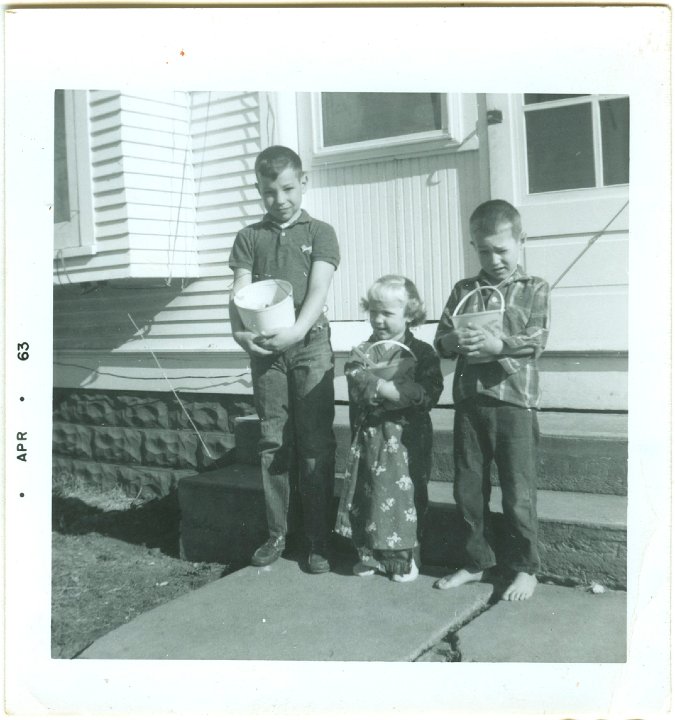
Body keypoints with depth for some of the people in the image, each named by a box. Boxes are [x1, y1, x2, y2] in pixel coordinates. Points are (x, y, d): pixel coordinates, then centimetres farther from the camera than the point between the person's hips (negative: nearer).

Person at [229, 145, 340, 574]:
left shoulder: (320, 233, 8)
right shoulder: (250, 237, 14)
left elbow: (318, 289, -5)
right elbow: (240, 293, 3)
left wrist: (297, 330, -23)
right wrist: (241, 331, -17)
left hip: (310, 345, -2)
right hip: (265, 348, 2)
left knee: (315, 445, -2)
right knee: (272, 442, 6)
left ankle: (320, 540, 6)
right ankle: (277, 534, 17)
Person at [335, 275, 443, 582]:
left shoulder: (422, 353, -1)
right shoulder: (362, 352, 4)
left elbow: (430, 392, -12)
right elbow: (358, 384, -13)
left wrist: (377, 386, -20)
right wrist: (401, 391, -24)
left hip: (407, 437, -1)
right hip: (370, 435, 2)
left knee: (407, 493, 5)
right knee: (370, 494, 8)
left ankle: (403, 557, 21)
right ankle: (369, 554, 23)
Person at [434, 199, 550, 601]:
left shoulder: (534, 289, 3)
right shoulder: (464, 291, 12)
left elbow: (536, 341, -9)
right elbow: (441, 340, 5)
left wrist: (496, 344, -25)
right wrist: (455, 341, -18)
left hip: (515, 402, -3)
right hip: (469, 402, 4)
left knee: (519, 493, 3)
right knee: (468, 489, 11)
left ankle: (525, 568, 20)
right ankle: (477, 562, 28)